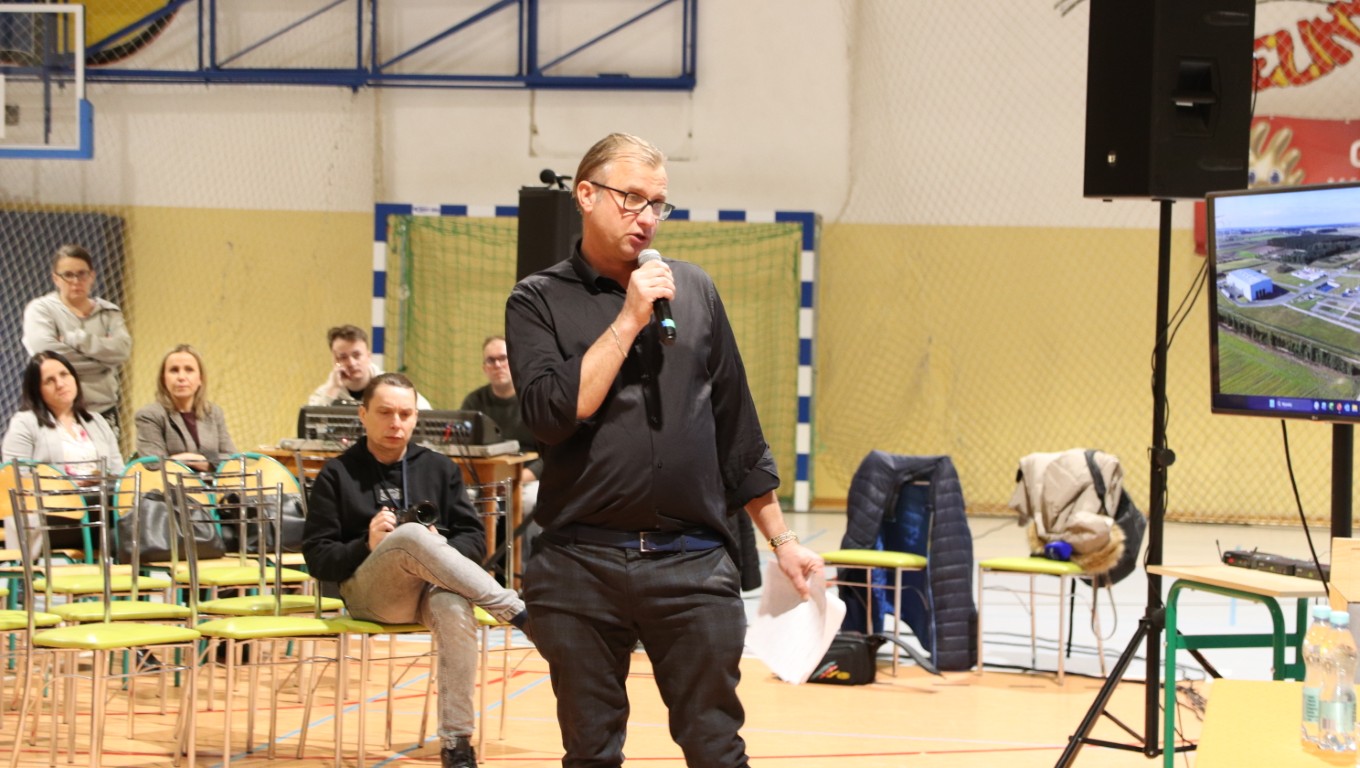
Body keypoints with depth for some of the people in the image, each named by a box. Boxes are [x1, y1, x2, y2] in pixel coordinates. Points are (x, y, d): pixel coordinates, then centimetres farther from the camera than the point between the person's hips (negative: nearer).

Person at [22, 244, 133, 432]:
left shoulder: (109, 312, 13)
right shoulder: (40, 309, 2)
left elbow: (122, 350, -5)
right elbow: (46, 353, -15)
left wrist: (74, 339, -12)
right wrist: (103, 356, -8)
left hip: (103, 411, 4)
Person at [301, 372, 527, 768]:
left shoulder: (439, 468, 16)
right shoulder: (338, 475, 10)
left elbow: (475, 541, 11)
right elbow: (317, 557, 5)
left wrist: (442, 554, -11)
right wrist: (367, 546, -14)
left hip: (434, 587, 2)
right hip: (369, 591, -2)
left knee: (455, 611, -38)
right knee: (412, 535, -36)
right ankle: (517, 611, -32)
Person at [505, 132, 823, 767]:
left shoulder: (693, 291, 11)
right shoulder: (538, 302, 3)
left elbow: (738, 429, 15)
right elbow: (552, 414, -14)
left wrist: (781, 540, 14)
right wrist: (630, 320, -12)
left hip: (693, 564, 1)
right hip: (580, 567, -1)